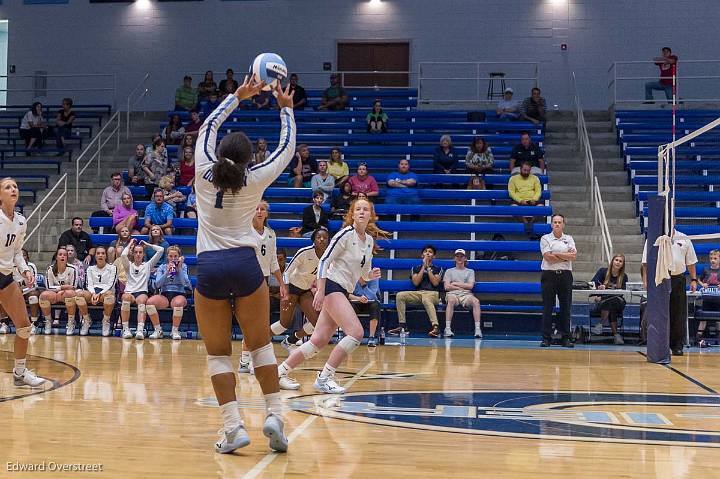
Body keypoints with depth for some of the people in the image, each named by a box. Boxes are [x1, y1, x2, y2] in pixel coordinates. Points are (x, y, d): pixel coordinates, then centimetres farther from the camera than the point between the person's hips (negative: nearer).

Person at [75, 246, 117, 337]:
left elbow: (110, 285, 0)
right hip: (92, 293, 3)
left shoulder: (112, 268, 11)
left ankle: (106, 321, -21)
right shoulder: (90, 269, 21)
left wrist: (99, 294, -16)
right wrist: (93, 294, -13)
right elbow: (89, 284, 9)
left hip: (105, 292, -3)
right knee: (78, 293, -31)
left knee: (109, 294, -42)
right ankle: (87, 320, -14)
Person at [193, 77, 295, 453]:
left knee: (217, 352, 5)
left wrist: (238, 96, 30)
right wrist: (286, 109, 30)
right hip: (244, 264, 0)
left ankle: (233, 426, -4)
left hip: (209, 267, 1)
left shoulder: (204, 172, 4)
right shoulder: (255, 179, 1)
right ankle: (274, 415, 3)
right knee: (260, 344, 12)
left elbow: (208, 127, 21)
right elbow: (287, 147, 17)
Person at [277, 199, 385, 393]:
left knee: (319, 341, 4)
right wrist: (320, 291, -19)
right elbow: (324, 261, -13)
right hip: (331, 287, -8)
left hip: (342, 292, 8)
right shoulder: (346, 234, -9)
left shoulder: (370, 240, 13)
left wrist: (371, 275, -1)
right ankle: (324, 378, -14)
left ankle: (281, 371, 17)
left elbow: (364, 273, 22)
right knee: (356, 332, -20)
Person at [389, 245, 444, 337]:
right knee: (400, 295, -23)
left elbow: (435, 283, -2)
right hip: (418, 293, 4)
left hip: (433, 293, -3)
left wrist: (428, 268, 1)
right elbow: (416, 283, 3)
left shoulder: (438, 269, 15)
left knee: (426, 299, -41)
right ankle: (402, 326, -23)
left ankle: (435, 327, -57)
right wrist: (423, 267, 3)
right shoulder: (415, 268, 20)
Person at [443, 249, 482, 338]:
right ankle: (448, 329, -46)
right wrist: (463, 286, 2)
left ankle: (477, 329, -42)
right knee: (451, 300, -39)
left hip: (466, 295, 1)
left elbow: (470, 286, 5)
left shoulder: (470, 271, 23)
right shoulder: (449, 271, 21)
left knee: (476, 301, -34)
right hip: (453, 294, -1)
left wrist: (455, 283, 4)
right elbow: (447, 287, 5)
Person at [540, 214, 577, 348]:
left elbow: (573, 256, -3)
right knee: (547, 307, -2)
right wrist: (566, 257, -6)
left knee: (566, 307, 4)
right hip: (549, 275, -3)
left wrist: (556, 254, -9)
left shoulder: (569, 239, 11)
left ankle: (566, 338, 8)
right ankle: (546, 338, 2)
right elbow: (548, 257, -11)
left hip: (565, 275, 3)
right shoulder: (545, 239, 2)